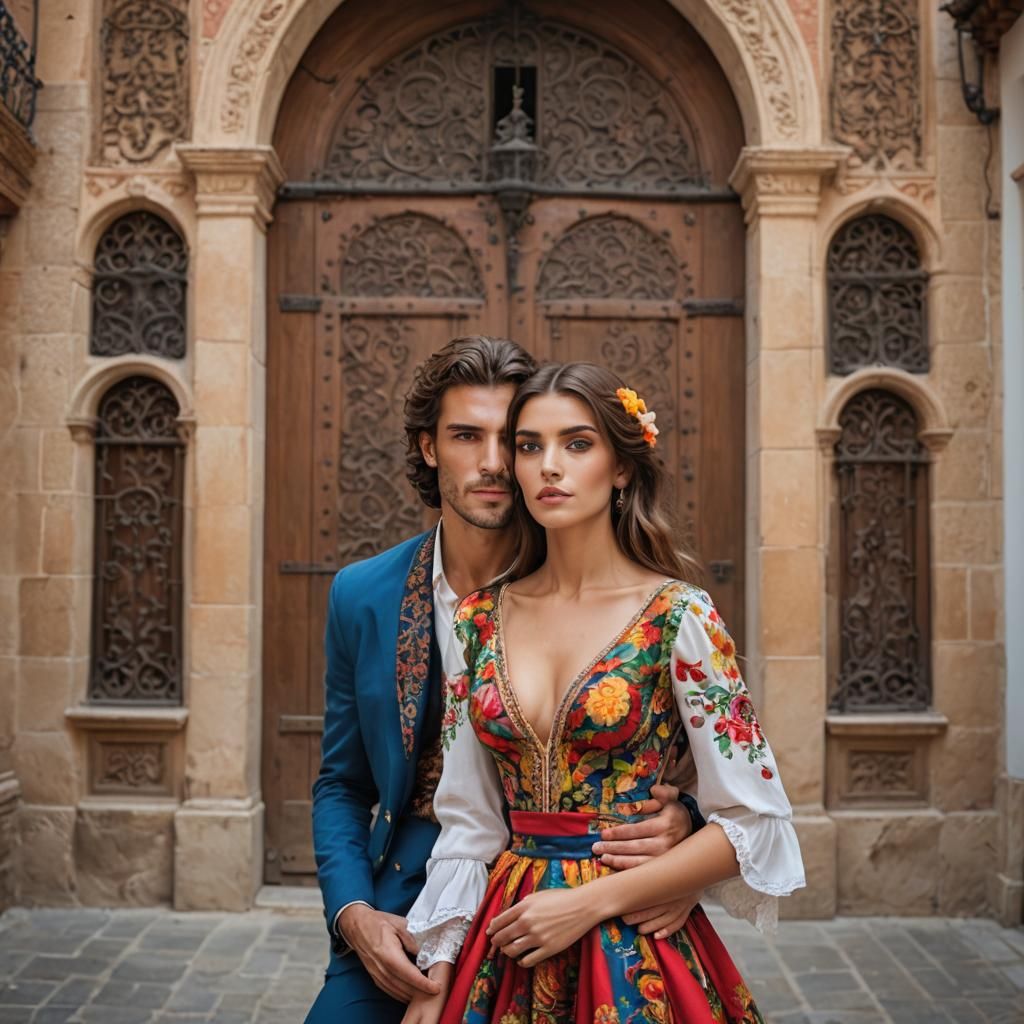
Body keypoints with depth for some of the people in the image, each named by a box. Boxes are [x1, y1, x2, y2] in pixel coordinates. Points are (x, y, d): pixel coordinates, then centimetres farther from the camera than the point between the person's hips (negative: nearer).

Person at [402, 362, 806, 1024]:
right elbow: (468, 821, 4)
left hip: (636, 957, -3)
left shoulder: (679, 616, -11)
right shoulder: (479, 620, 0)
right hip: (504, 954, 4)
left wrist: (592, 901, -14)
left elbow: (754, 822, -11)